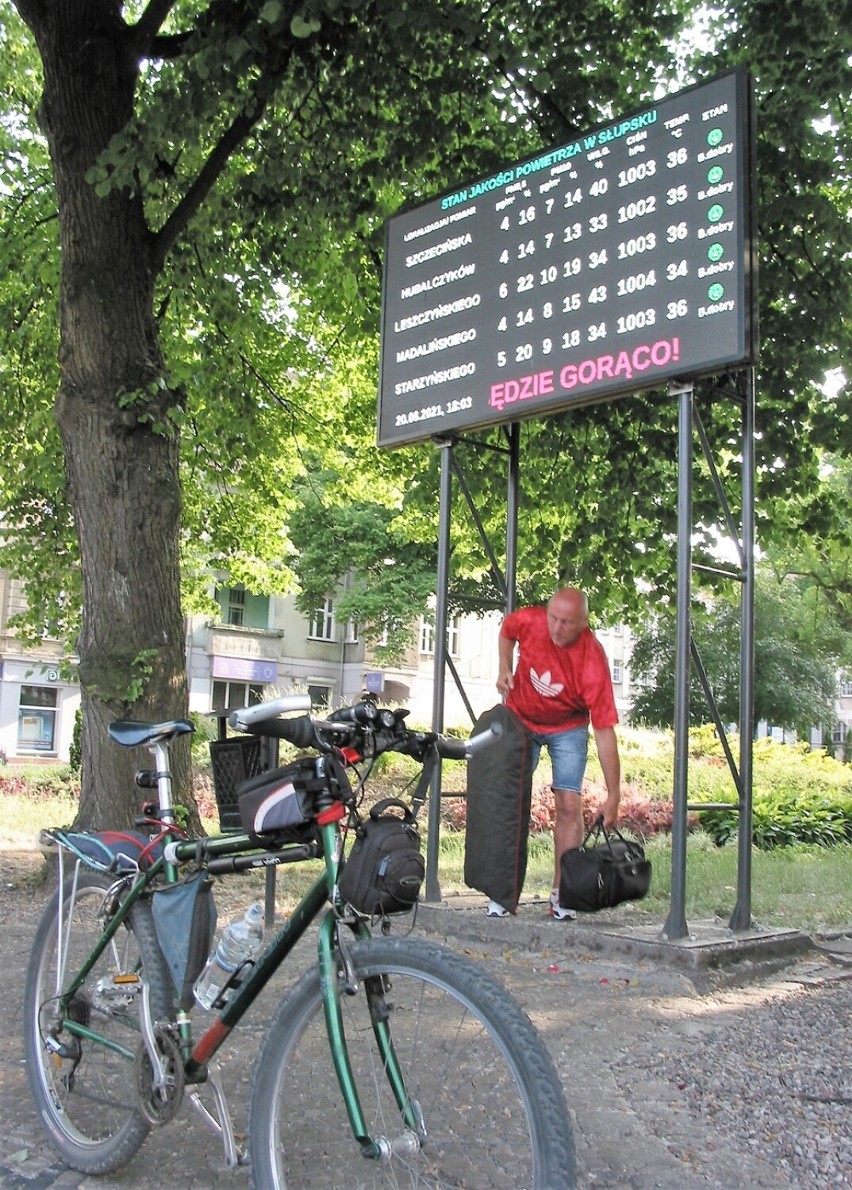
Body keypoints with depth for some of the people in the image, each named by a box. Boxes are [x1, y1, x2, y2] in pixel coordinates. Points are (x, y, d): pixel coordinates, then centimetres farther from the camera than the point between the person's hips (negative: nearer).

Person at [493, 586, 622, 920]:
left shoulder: (593, 661, -31)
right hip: (520, 719, 2)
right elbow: (506, 629, 4)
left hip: (568, 728, -2)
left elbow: (605, 731, -30)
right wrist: (505, 669, -11)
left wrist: (614, 795, -30)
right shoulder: (528, 621, -25)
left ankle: (561, 894, 2)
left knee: (570, 805, -9)